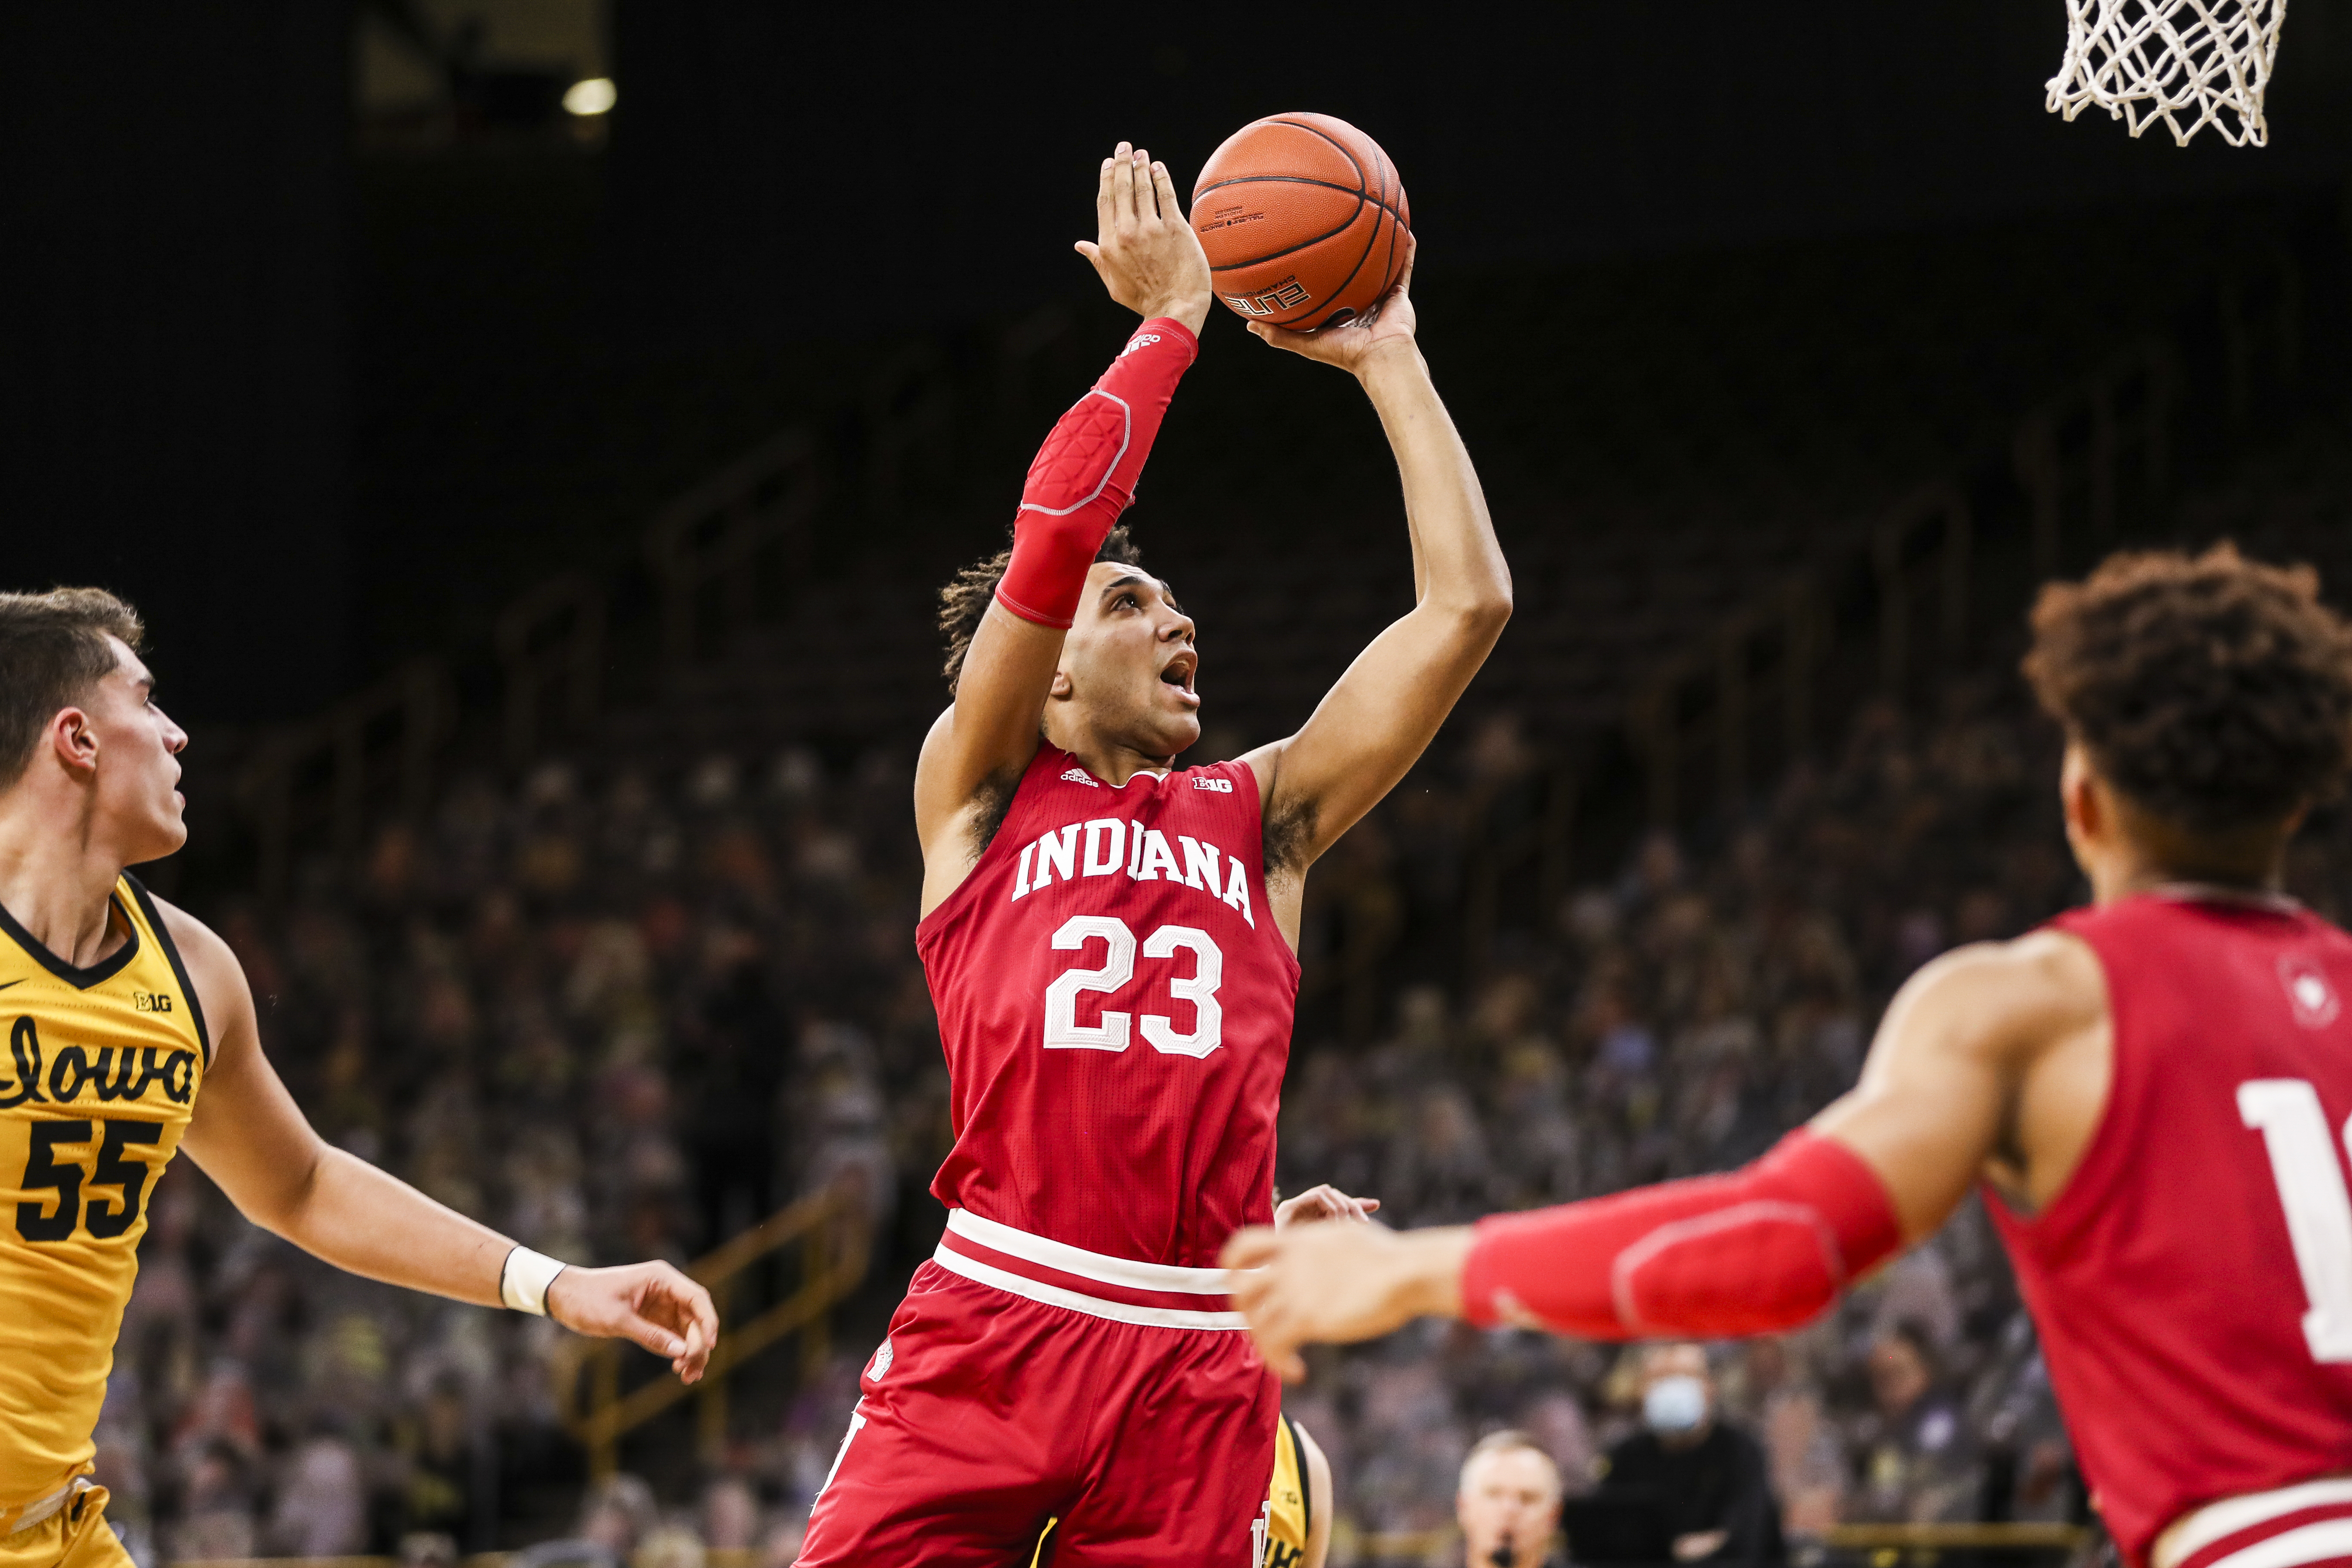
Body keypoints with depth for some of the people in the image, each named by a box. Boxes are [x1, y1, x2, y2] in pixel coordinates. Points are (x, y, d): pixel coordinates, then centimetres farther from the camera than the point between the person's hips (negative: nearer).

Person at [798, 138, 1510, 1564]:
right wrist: (1172, 320, 7)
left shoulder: (1261, 816, 20)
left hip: (1196, 1362, 3)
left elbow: (1467, 604, 16)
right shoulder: (980, 790, 12)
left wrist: (1388, 360, 20)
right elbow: (1056, 527, -2)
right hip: (995, 1325, -3)